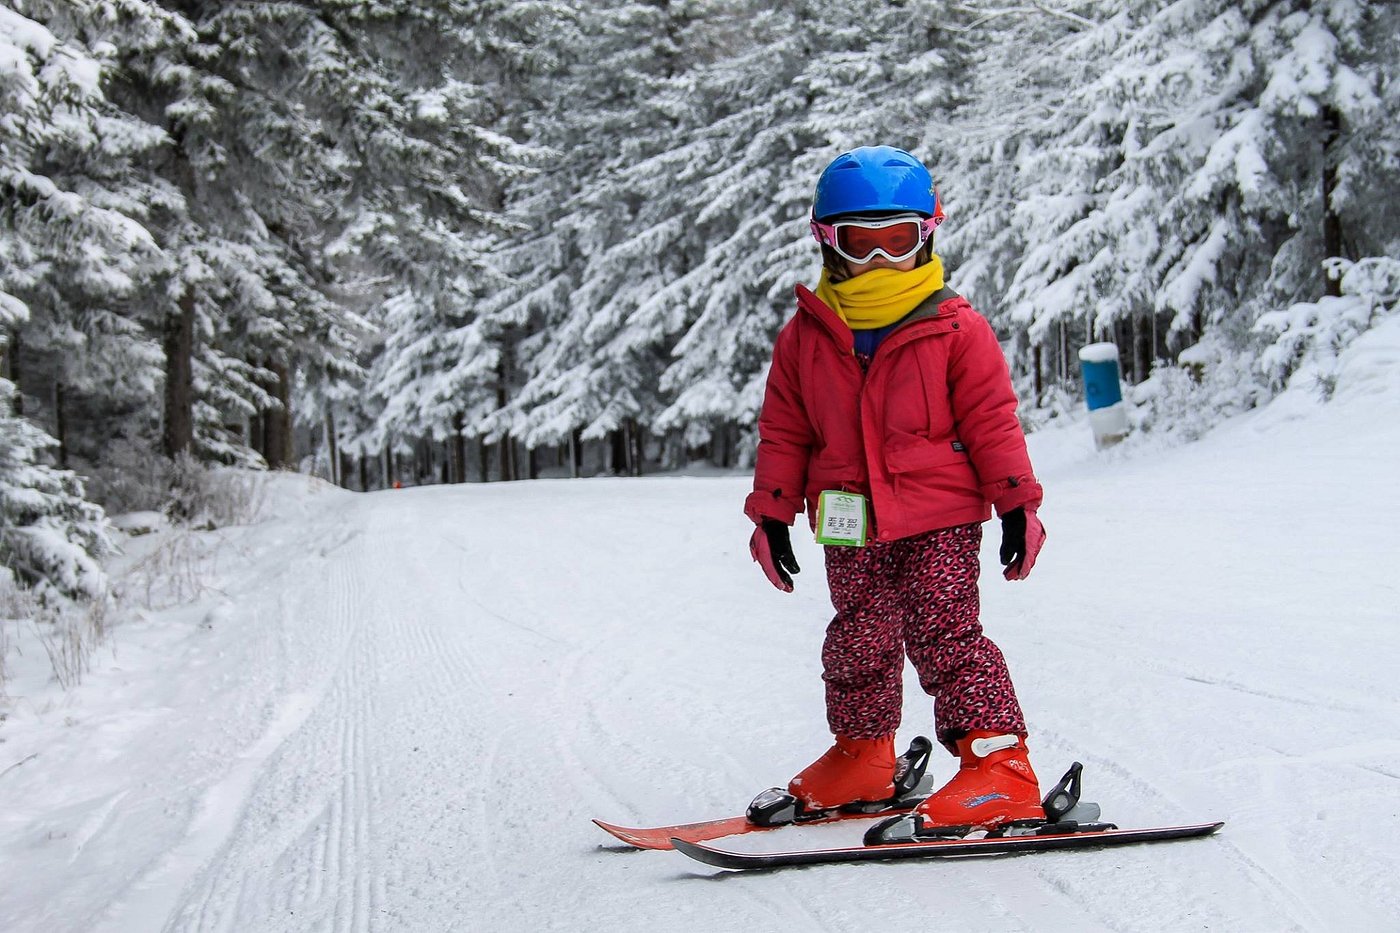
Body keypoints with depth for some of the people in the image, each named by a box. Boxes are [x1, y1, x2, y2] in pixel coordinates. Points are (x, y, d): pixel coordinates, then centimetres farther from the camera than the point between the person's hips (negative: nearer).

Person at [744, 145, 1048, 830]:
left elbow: (992, 421, -2)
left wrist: (1016, 504, -4)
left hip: (939, 521, -4)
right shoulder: (805, 337, 4)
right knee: (858, 642, 14)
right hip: (851, 527, 4)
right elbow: (783, 431, 9)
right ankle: (862, 754, 32)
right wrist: (772, 512, 8)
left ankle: (997, 759, -8)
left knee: (946, 635, -10)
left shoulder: (955, 329, -4)